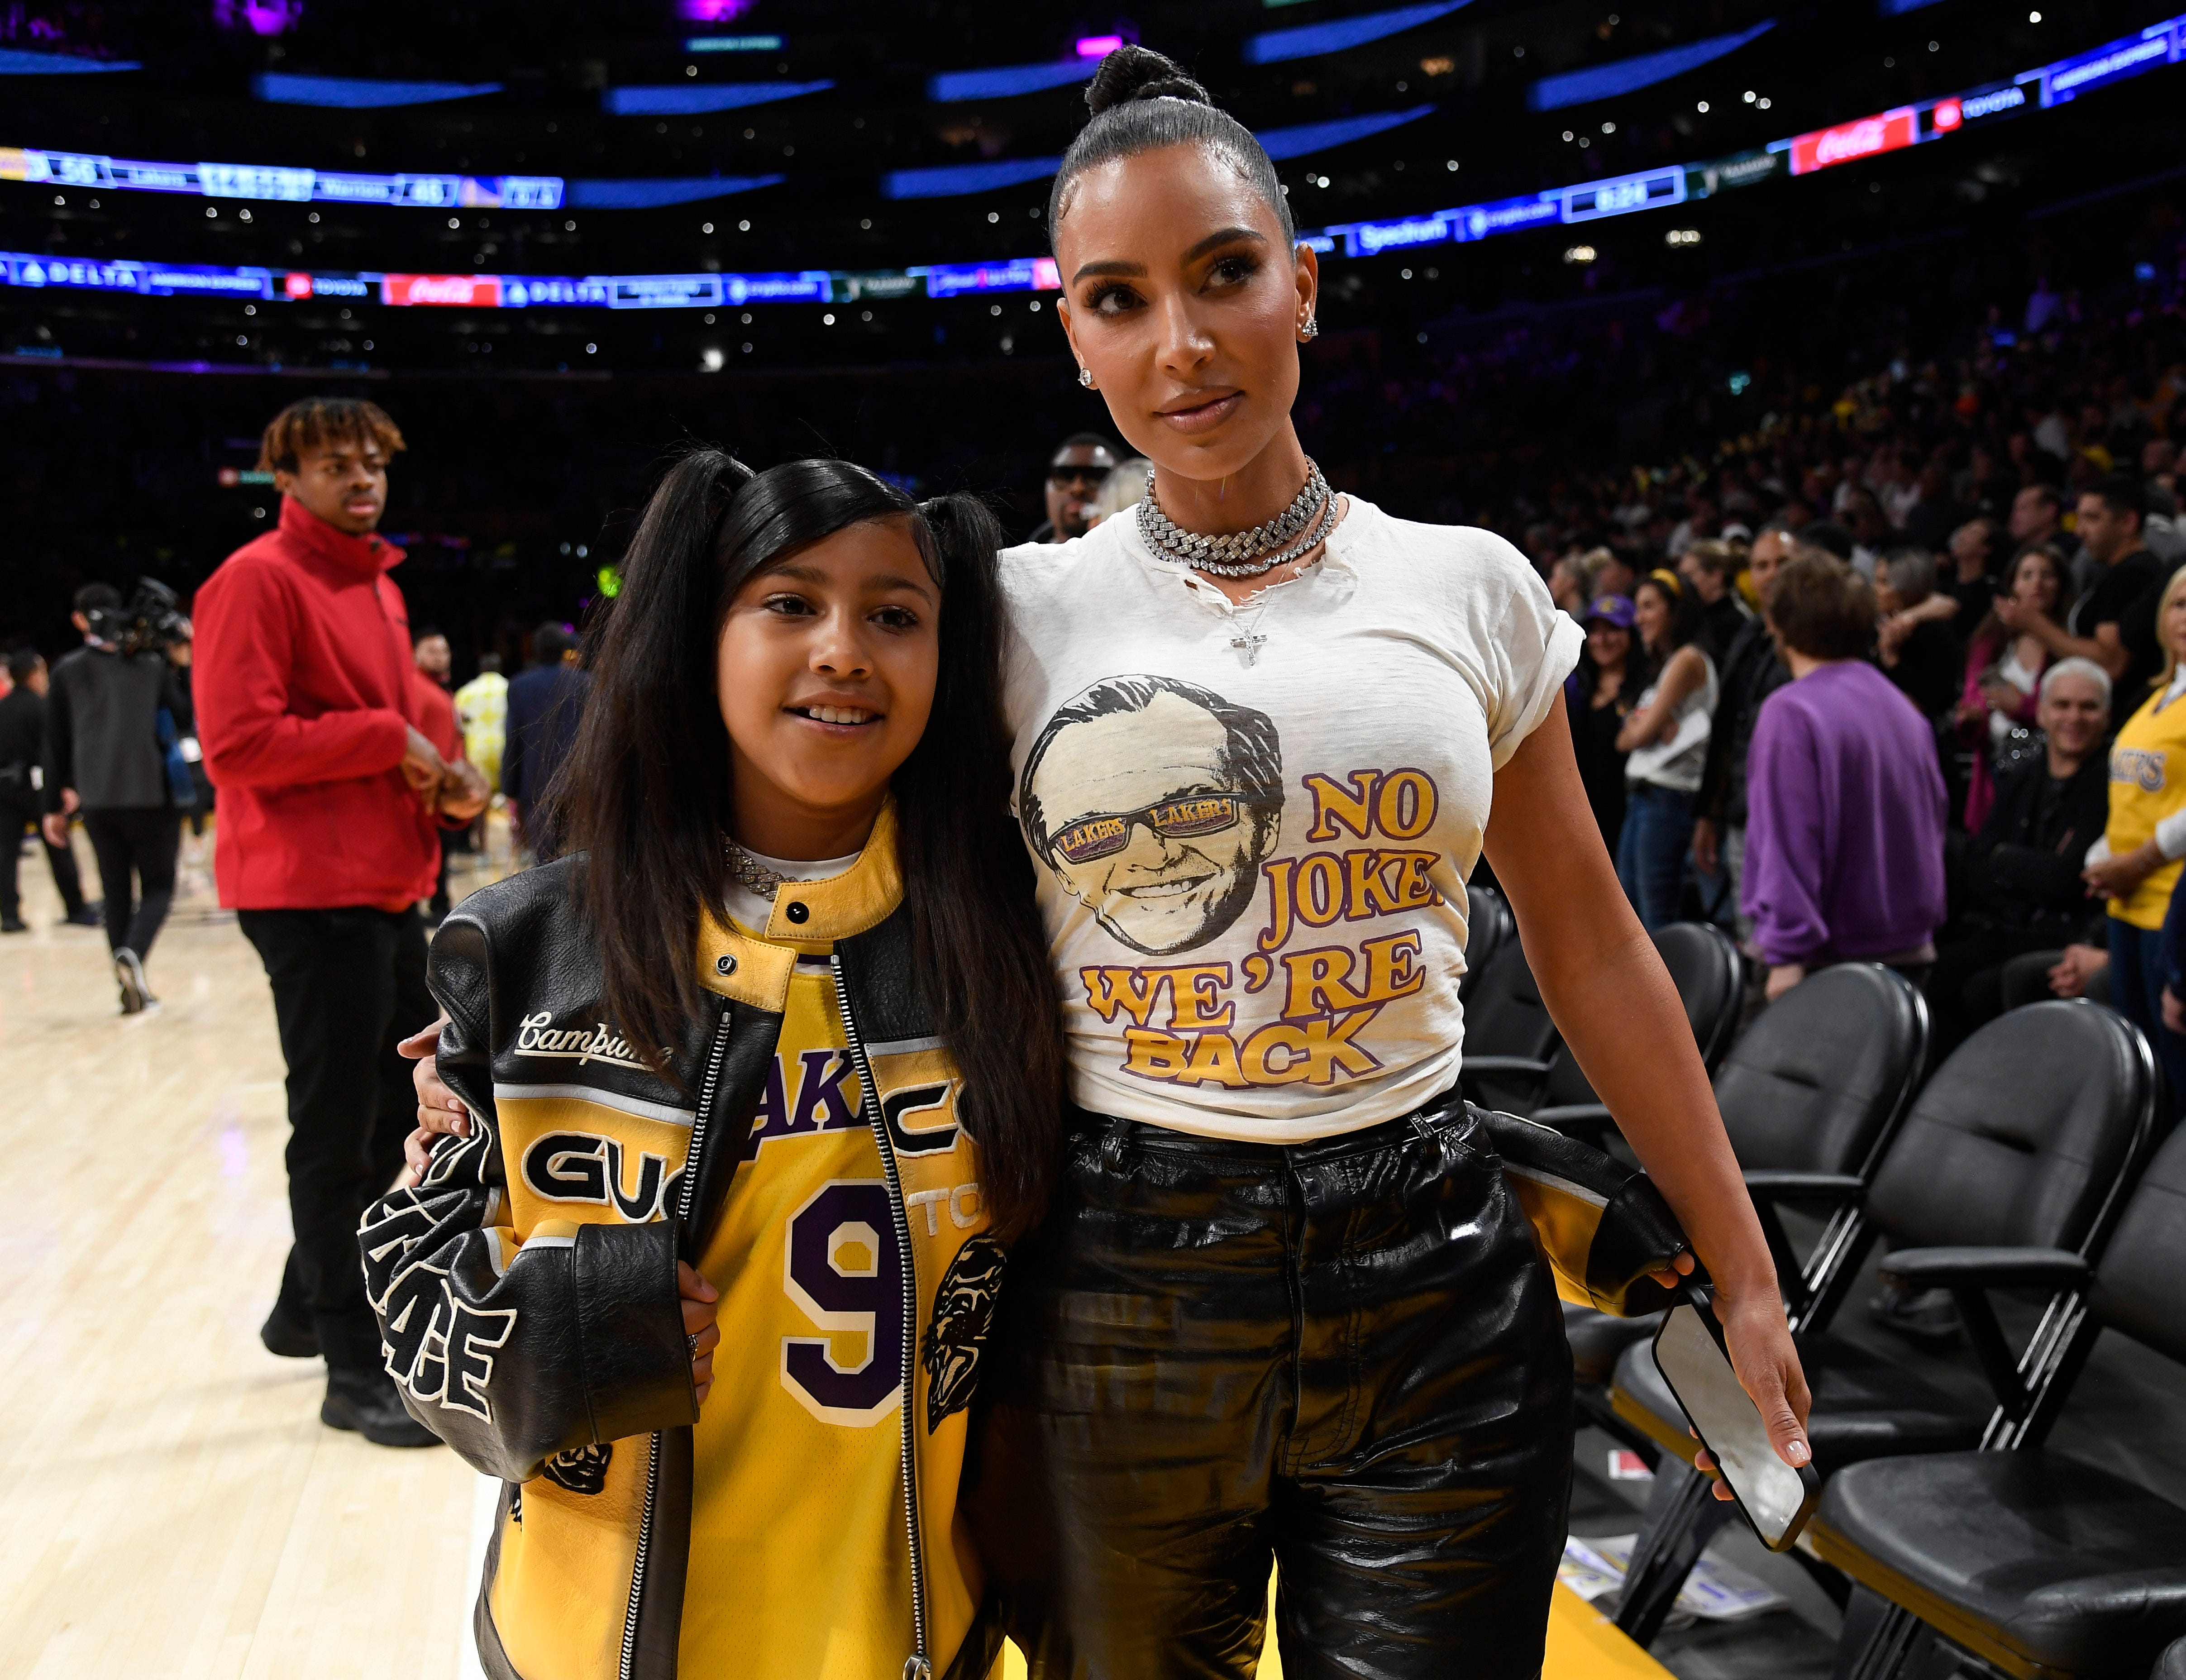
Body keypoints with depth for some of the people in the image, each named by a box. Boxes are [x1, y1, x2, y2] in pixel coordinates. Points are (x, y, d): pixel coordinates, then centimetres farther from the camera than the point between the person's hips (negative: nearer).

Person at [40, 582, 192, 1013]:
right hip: (151, 791, -2)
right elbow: (182, 719, 4)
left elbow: (56, 742, 5)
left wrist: (55, 805, 10)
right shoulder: (152, 663, 0)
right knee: (159, 884, 6)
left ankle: (131, 988, 11)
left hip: (97, 798, 2)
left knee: (116, 892, 12)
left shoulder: (68, 670, 4)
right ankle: (132, 955, -22)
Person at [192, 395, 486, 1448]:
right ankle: (355, 1371, 10)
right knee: (337, 1134, -2)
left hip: (389, 888, 9)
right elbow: (236, 746, -19)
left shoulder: (377, 583, 16)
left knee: (391, 1113, 18)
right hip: (311, 893, -9)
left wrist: (439, 788, 5)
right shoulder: (257, 580, -11)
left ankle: (307, 1309, 36)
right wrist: (384, 739, -16)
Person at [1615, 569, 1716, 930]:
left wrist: (1641, 726, 7)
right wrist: (1644, 726, -6)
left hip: (1666, 799, -10)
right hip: (1640, 796, 10)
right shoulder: (1663, 661, 20)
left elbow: (1644, 731, -13)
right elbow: (1625, 739, 13)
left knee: (1658, 923, -9)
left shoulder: (1688, 659, -8)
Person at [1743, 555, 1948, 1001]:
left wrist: (1787, 954, -20)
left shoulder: (1789, 713, -14)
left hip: (1829, 960, -7)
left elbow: (1788, 839, -19)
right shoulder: (1906, 710, 11)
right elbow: (1933, 824, 17)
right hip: (1910, 955, 8)